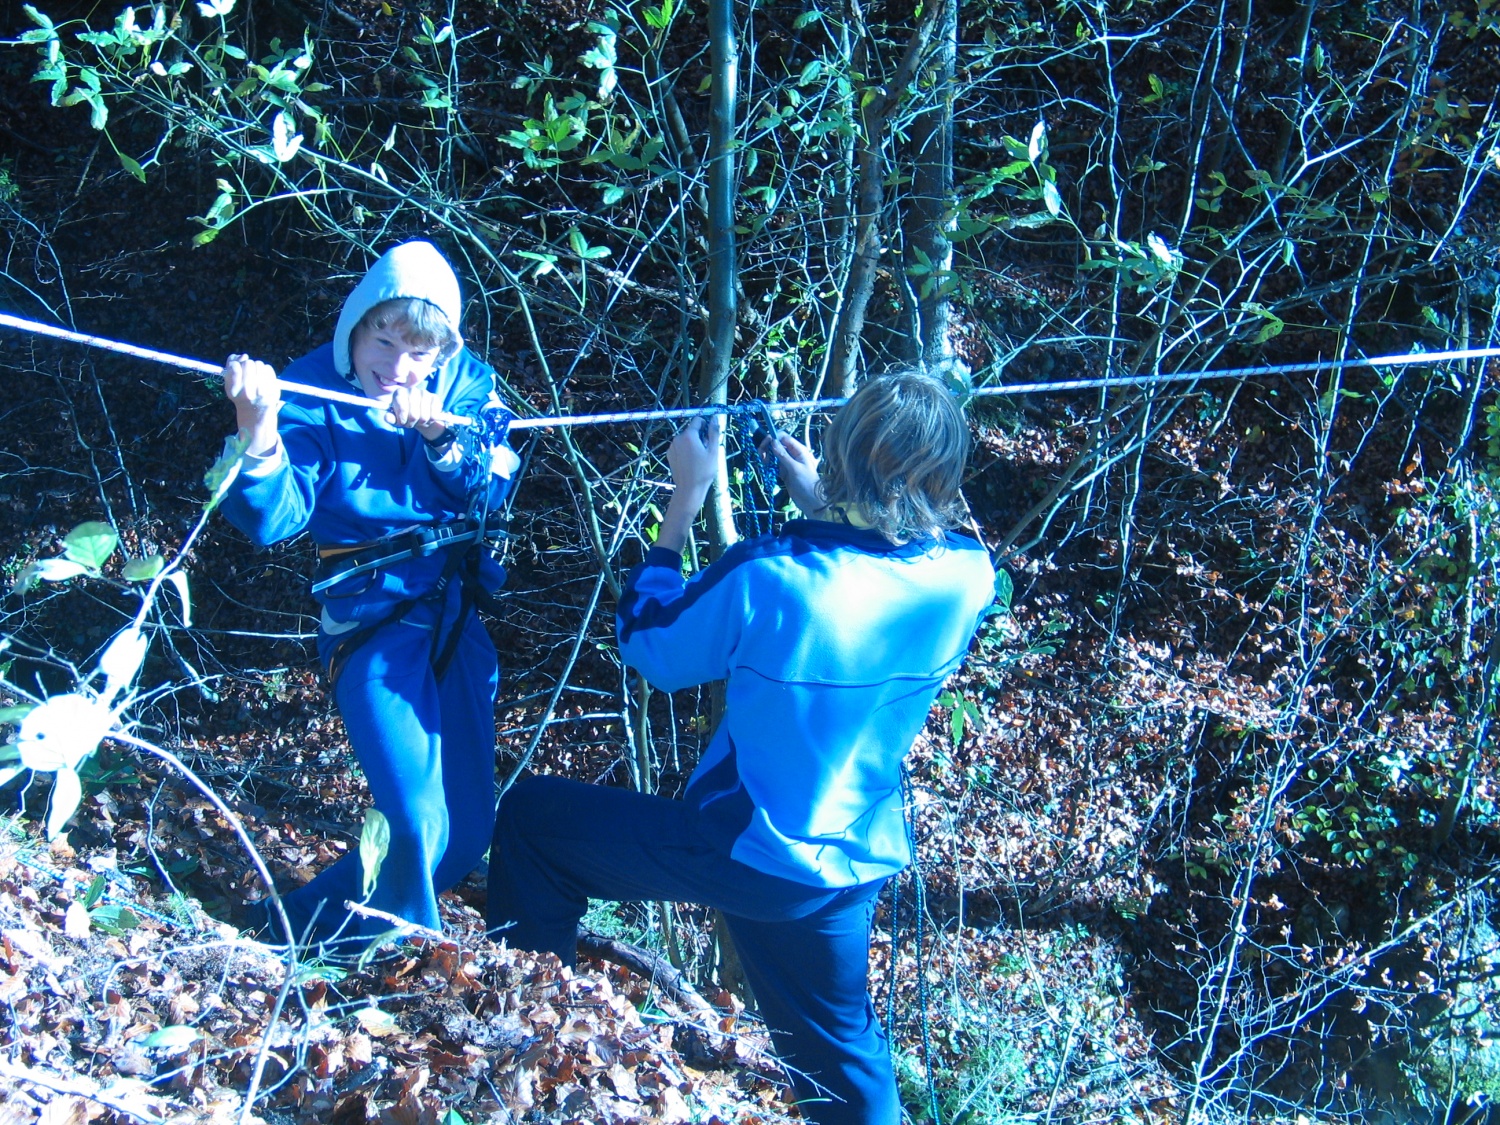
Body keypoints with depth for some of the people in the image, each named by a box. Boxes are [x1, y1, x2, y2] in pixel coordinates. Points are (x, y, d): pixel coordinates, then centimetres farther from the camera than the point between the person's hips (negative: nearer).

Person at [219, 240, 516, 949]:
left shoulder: (464, 381, 2)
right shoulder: (314, 393, -9)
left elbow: (495, 487, -7)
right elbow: (274, 520, -20)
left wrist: (442, 436, -25)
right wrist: (258, 434, -39)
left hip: (457, 611, 5)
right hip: (371, 619, -5)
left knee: (470, 824, 10)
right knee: (417, 827, -15)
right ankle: (313, 927, 11)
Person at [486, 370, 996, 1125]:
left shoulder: (767, 579, -26)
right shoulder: (967, 578, -12)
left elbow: (648, 646, -7)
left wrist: (685, 500, -4)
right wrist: (815, 502, 7)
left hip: (742, 852, -5)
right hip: (850, 869, 5)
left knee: (532, 816, 13)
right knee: (843, 1064, 25)